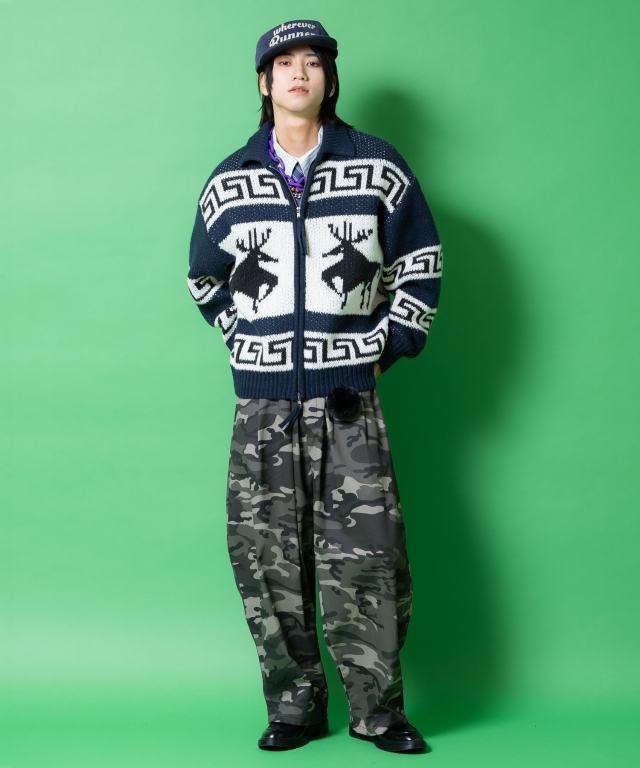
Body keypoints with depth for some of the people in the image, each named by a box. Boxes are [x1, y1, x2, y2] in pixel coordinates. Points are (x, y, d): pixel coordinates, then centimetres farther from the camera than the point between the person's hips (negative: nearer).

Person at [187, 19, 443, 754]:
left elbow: (421, 266, 9)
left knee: (364, 559, -4)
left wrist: (385, 346, 3)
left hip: (349, 401, -2)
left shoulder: (378, 168, 3)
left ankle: (377, 710, 11)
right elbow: (205, 278, 20)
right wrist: (251, 344, 11)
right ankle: (293, 708, 18)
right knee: (268, 560, 4)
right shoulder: (228, 182, 8)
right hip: (262, 402, 2)